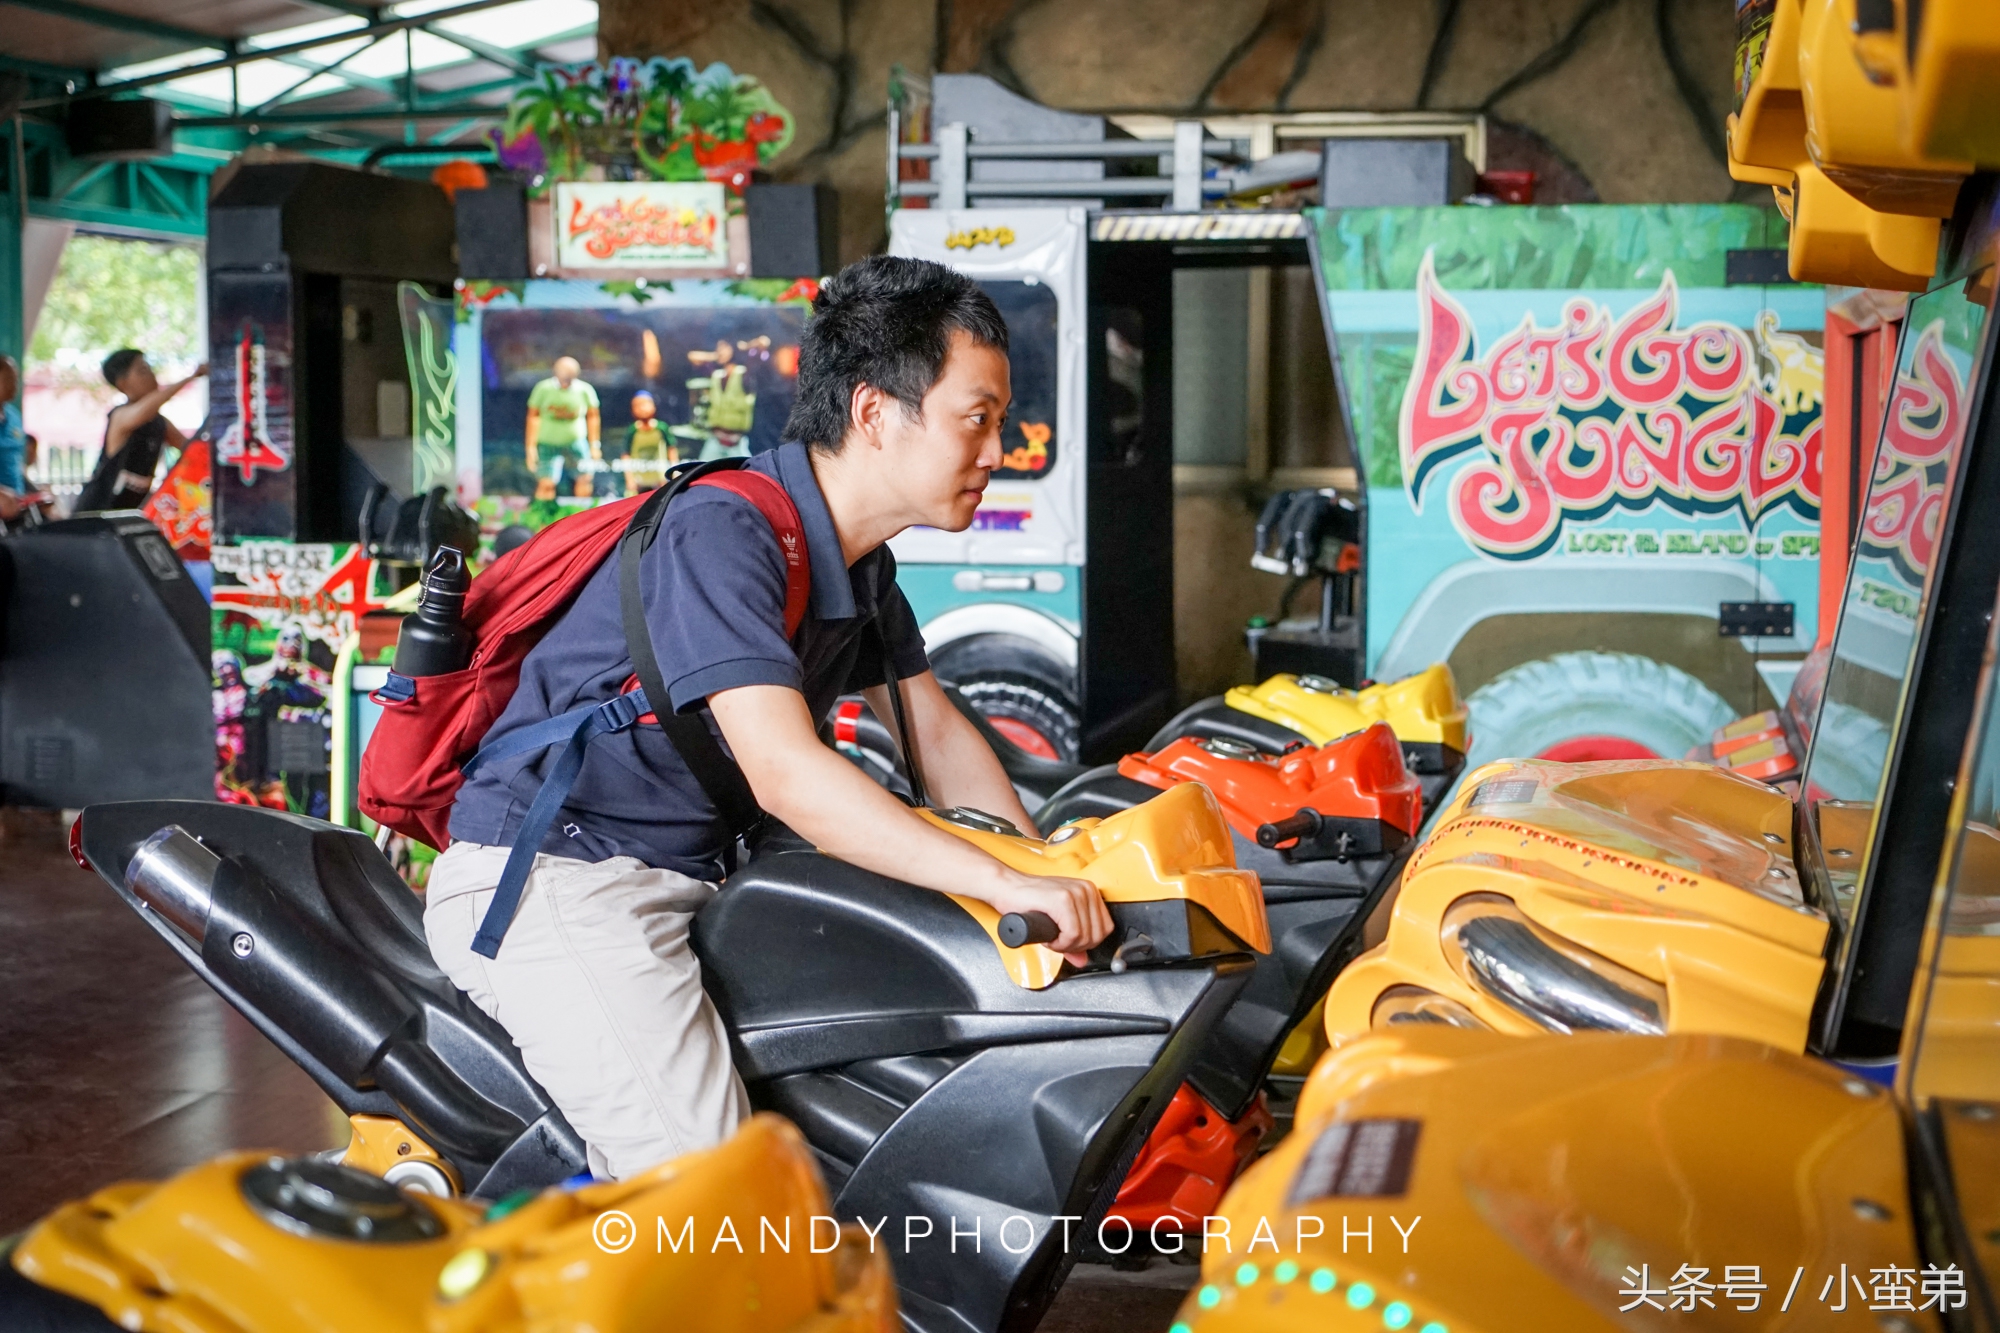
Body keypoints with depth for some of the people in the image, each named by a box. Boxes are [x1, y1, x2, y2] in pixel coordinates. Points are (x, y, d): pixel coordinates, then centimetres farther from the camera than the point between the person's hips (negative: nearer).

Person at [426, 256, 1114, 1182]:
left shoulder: (861, 562, 9)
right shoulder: (720, 532, -21)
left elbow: (937, 734, 17)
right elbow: (785, 775, -30)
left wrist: (1061, 882, 5)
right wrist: (1003, 884, -32)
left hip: (694, 877, 10)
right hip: (549, 879, -10)